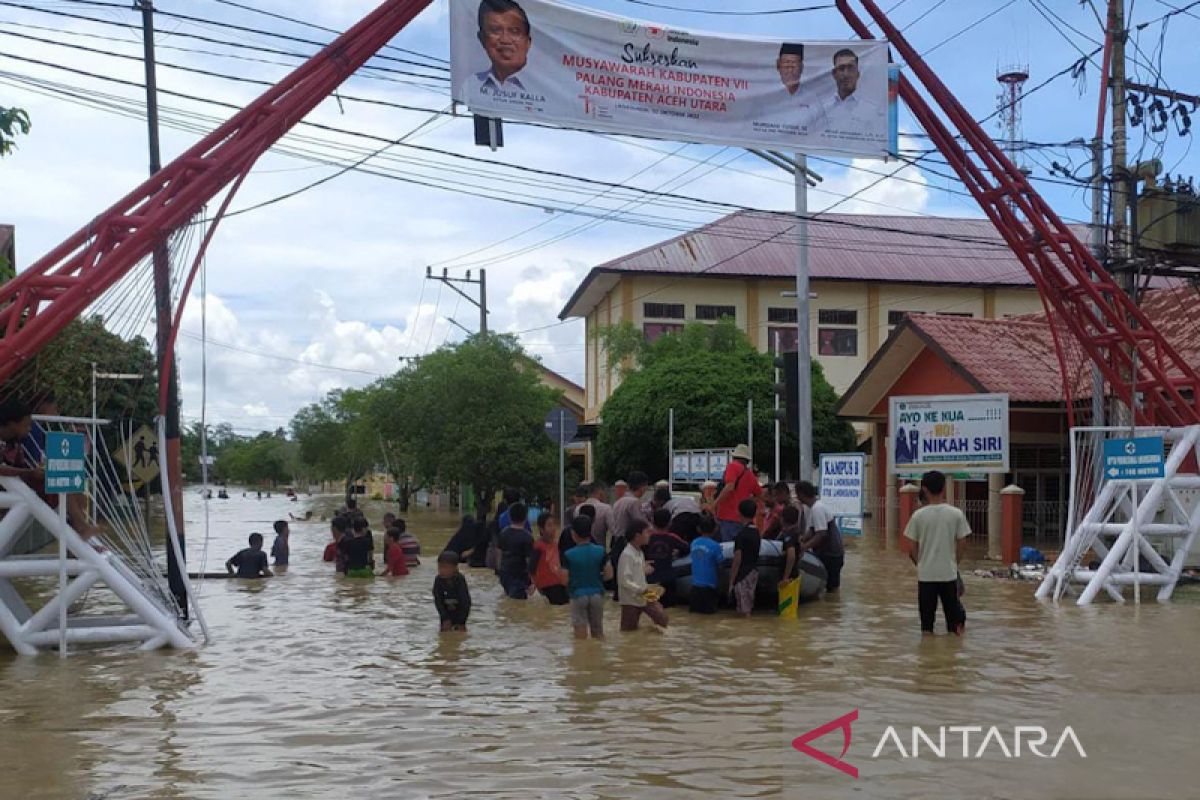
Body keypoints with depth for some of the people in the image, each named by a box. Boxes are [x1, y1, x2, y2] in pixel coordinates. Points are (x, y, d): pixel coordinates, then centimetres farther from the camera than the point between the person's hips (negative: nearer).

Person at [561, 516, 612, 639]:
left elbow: (565, 580, -12)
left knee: (581, 635, 3)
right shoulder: (600, 551, -4)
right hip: (597, 594, 3)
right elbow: (609, 574, -4)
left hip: (578, 595, -3)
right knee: (597, 631, 15)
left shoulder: (569, 555, -11)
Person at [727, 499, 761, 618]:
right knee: (749, 607, 16)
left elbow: (737, 560, -18)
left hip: (743, 575, -8)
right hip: (754, 572, 8)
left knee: (744, 612, -4)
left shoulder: (741, 535, -18)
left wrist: (731, 582, -12)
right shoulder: (757, 532, 7)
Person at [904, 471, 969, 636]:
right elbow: (962, 544, 0)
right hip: (949, 573, 1)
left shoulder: (918, 515, -6)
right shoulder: (956, 514, -5)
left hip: (925, 574, 0)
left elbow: (912, 549, -2)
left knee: (926, 624, 7)